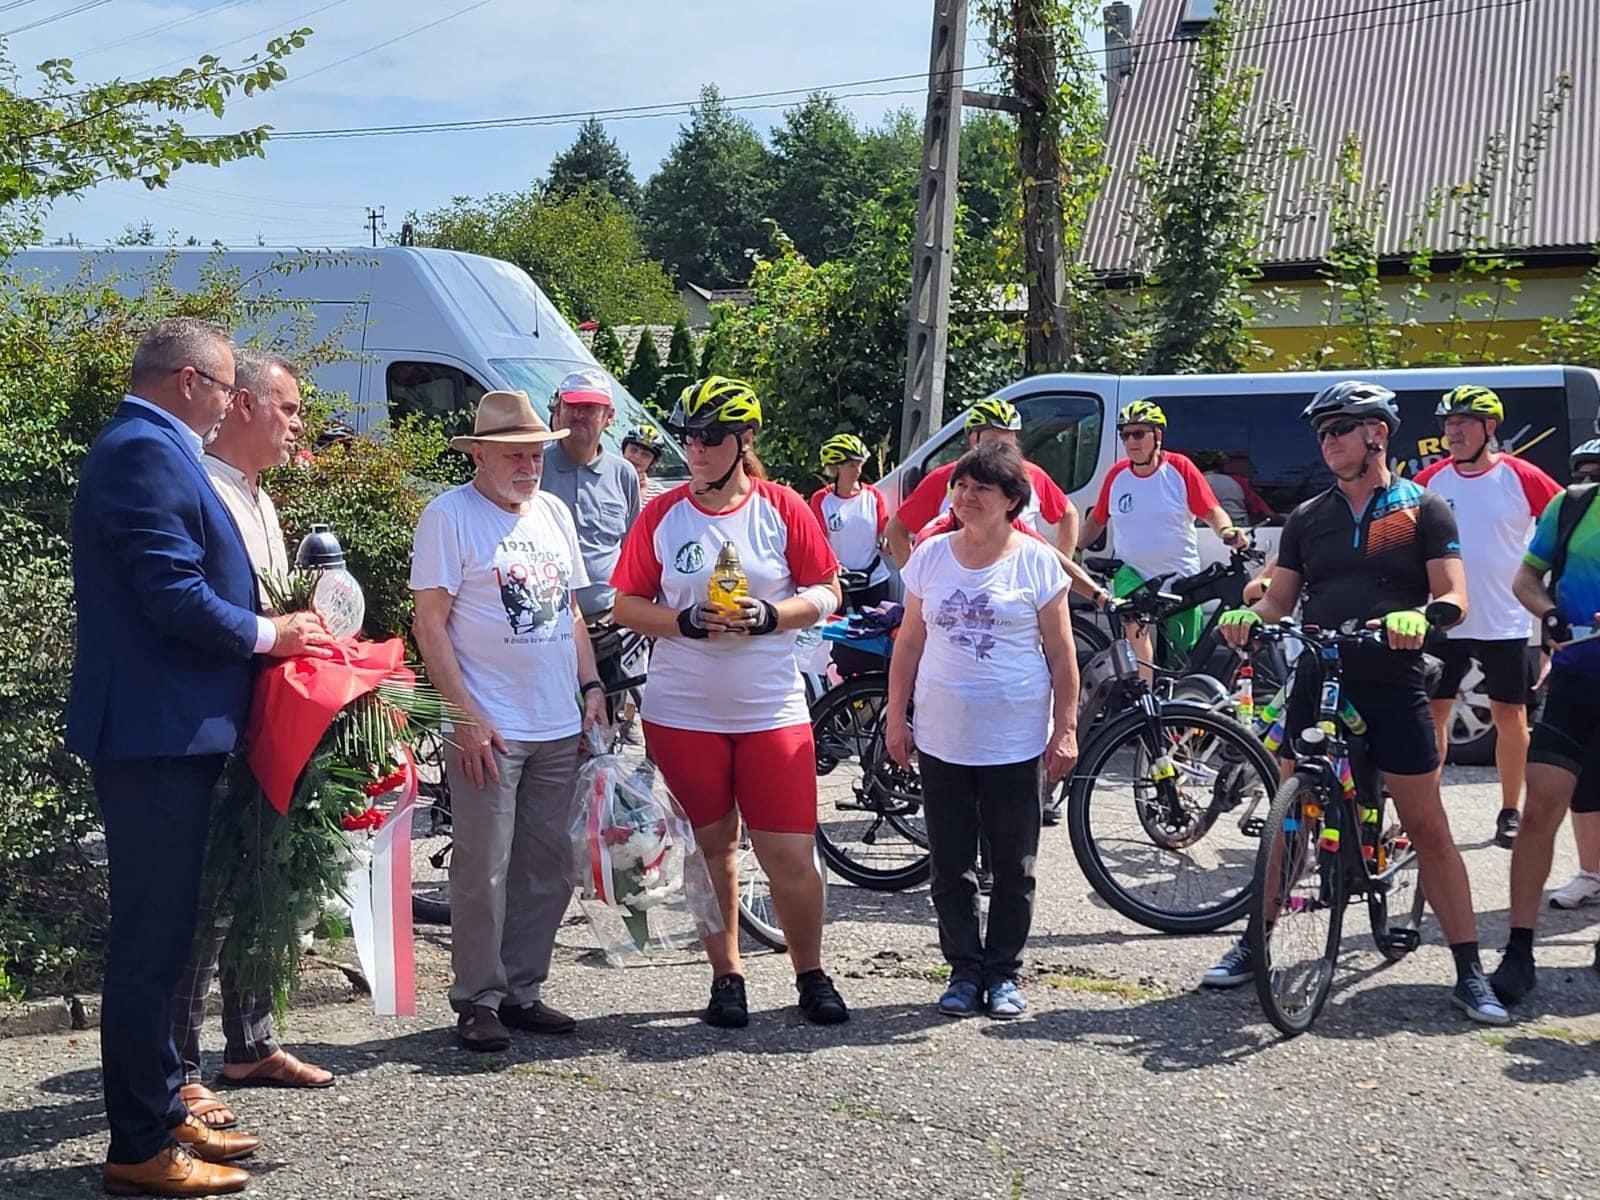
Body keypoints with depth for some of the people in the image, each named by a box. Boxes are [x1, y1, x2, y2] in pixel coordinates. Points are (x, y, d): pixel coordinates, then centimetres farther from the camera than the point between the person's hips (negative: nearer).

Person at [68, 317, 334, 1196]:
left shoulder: (145, 448, 17)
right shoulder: (147, 454, -16)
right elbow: (177, 598, -23)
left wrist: (261, 628, 12)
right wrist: (270, 634, -9)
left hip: (164, 733, 11)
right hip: (156, 734, -11)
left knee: (158, 932, 17)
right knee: (150, 936, -4)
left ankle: (160, 1113, 29)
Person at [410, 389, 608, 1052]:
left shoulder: (554, 512, 14)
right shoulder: (449, 515, -5)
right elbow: (430, 623, -10)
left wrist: (591, 686, 10)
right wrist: (467, 717, -15)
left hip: (559, 726, 7)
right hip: (488, 729, -6)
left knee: (549, 871, 10)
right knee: (483, 871, -2)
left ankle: (522, 990, 22)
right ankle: (477, 999, 10)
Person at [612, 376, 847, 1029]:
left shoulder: (783, 509, 0)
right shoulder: (662, 515, 2)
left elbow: (827, 593, 4)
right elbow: (626, 606, 4)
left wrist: (769, 615, -14)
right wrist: (687, 621, -14)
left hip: (772, 711, -1)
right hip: (683, 714, 1)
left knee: (791, 853, -2)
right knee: (711, 848, 10)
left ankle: (812, 975, 18)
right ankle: (726, 976, 24)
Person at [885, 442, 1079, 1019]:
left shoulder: (1037, 562, -2)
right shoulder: (930, 557, 5)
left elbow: (1060, 653, 0)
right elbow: (910, 642, 11)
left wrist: (1066, 728, -4)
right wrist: (896, 716, 8)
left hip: (1015, 744, -2)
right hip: (941, 740, 3)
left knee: (1014, 869, 6)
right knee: (950, 868, 8)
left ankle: (1004, 973, 19)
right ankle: (964, 970, 20)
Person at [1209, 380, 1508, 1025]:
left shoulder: (1423, 508, 2)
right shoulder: (1307, 518, 12)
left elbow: (1454, 596, -5)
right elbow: (1281, 596, 10)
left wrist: (1417, 618, -27)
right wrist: (1248, 615, -13)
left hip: (1393, 686, -3)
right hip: (1316, 682, 3)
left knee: (1428, 827, -1)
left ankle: (1470, 973, 5)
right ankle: (1253, 944, 18)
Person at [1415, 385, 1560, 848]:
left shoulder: (1520, 478, -6)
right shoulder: (1430, 480, 1)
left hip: (1504, 622, -2)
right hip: (1444, 622, 2)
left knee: (1510, 714, 6)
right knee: (1432, 711, 4)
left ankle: (1510, 812, 18)